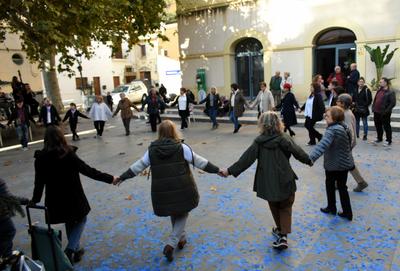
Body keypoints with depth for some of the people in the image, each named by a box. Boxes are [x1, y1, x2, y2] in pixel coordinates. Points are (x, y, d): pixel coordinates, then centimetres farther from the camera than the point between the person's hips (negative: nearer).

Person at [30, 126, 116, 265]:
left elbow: (39, 182, -2)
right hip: (73, 197, -4)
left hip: (55, 200, 4)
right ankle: (70, 250, 3)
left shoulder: (41, 158, -8)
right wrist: (110, 178, -10)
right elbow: (89, 171, -17)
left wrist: (35, 200, 15)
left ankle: (76, 250, 35)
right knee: (80, 220, 19)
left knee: (69, 223, 25)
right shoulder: (69, 154, -18)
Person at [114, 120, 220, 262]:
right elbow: (199, 161, -5)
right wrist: (217, 170, 5)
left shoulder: (152, 150, 0)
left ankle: (181, 238, 41)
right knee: (182, 214, 17)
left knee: (174, 214, 27)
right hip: (182, 189, -3)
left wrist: (122, 177, 19)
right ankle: (171, 244, 5)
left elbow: (137, 166, 6)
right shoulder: (181, 148, -8)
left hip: (162, 191, 3)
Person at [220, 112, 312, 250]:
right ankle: (283, 235, 4)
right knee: (285, 208, 15)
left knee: (275, 207, 23)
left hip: (267, 182, 1)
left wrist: (230, 170, -4)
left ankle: (280, 230, 39)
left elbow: (246, 158, -9)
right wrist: (310, 161, 22)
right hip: (285, 181, -1)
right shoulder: (285, 139, -7)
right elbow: (298, 152, 2)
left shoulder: (259, 141, -6)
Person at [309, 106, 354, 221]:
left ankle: (331, 208, 31)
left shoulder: (332, 130, -24)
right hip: (344, 163, 8)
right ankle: (347, 212, 21)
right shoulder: (344, 127, 5)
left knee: (330, 184, 15)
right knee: (342, 187, 16)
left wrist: (311, 157, -47)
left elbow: (323, 145, -38)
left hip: (333, 164, -7)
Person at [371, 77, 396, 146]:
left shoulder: (391, 92, -12)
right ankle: (379, 138, 32)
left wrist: (386, 111, -20)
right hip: (376, 112, 7)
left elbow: (393, 103, -17)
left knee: (386, 127, 2)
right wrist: (373, 108, 9)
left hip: (384, 114, -7)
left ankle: (389, 141, 12)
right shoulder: (379, 90, 11)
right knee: (378, 126, 17)